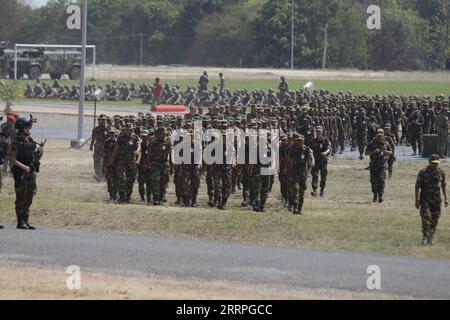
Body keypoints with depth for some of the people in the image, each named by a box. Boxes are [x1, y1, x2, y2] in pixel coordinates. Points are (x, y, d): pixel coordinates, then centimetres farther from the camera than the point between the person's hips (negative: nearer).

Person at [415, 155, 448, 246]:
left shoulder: (441, 173, 3)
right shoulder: (423, 172, -7)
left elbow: (444, 185, 14)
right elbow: (418, 187, -6)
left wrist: (446, 198, 8)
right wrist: (417, 200, -9)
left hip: (436, 200, 3)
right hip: (425, 199, -3)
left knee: (434, 220, 4)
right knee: (426, 218, -16)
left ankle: (430, 238, 15)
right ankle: (425, 237, -5)